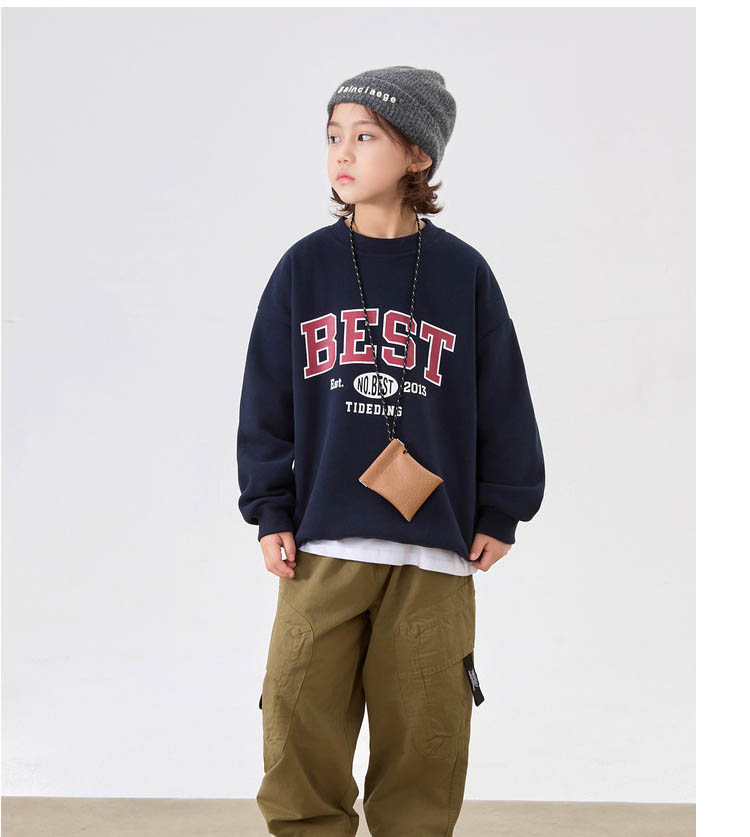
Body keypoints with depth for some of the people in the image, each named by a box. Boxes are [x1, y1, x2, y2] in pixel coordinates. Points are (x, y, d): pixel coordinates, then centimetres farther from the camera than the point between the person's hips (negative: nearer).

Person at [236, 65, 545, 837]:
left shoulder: (461, 273, 3)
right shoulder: (304, 268, 4)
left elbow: (503, 399, 8)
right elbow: (266, 399, 7)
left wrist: (500, 514, 6)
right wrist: (270, 513, 2)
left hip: (435, 550, 0)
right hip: (322, 547, 1)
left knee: (423, 739, 4)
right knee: (299, 724, -1)